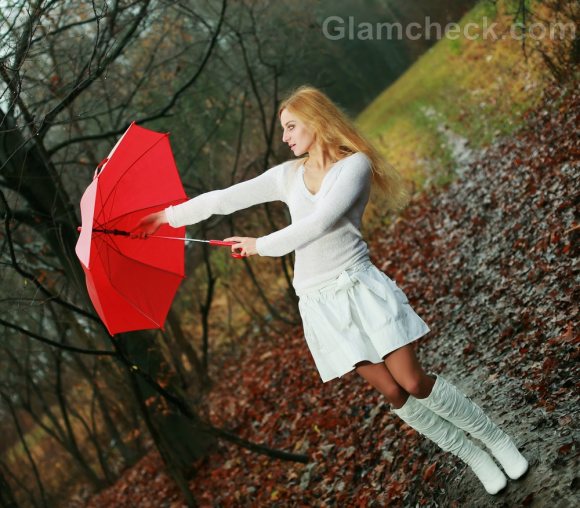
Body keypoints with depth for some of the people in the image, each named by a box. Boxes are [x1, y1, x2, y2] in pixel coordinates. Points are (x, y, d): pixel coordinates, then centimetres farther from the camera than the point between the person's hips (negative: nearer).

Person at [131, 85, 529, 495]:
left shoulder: (355, 164, -4)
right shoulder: (288, 175, 12)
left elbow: (320, 222, -16)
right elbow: (226, 199, 14)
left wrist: (262, 245, -9)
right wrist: (169, 216, 14)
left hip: (358, 285, -4)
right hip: (319, 301, 4)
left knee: (413, 382, -11)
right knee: (393, 393, 0)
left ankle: (497, 439, 10)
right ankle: (473, 456, 15)